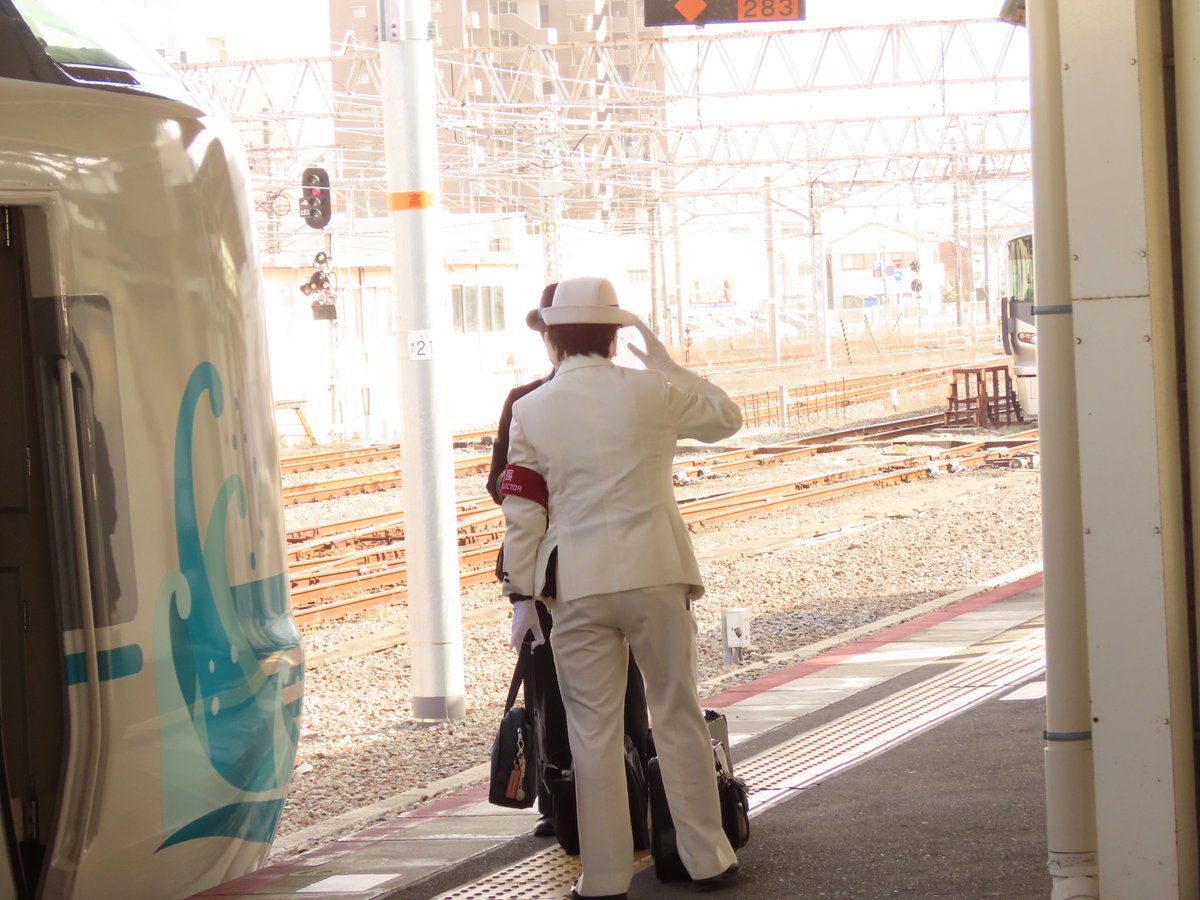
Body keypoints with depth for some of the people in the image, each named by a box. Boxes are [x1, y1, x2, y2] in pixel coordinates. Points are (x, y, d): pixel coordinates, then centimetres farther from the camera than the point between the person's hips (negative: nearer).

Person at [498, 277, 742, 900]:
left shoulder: (530, 411, -1)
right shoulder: (651, 392, -2)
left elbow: (522, 512, 0)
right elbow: (727, 418, 16)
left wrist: (522, 593, 7)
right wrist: (667, 364, 25)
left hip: (576, 588, 0)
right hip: (655, 576, 0)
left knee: (594, 730, 5)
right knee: (678, 714, 11)